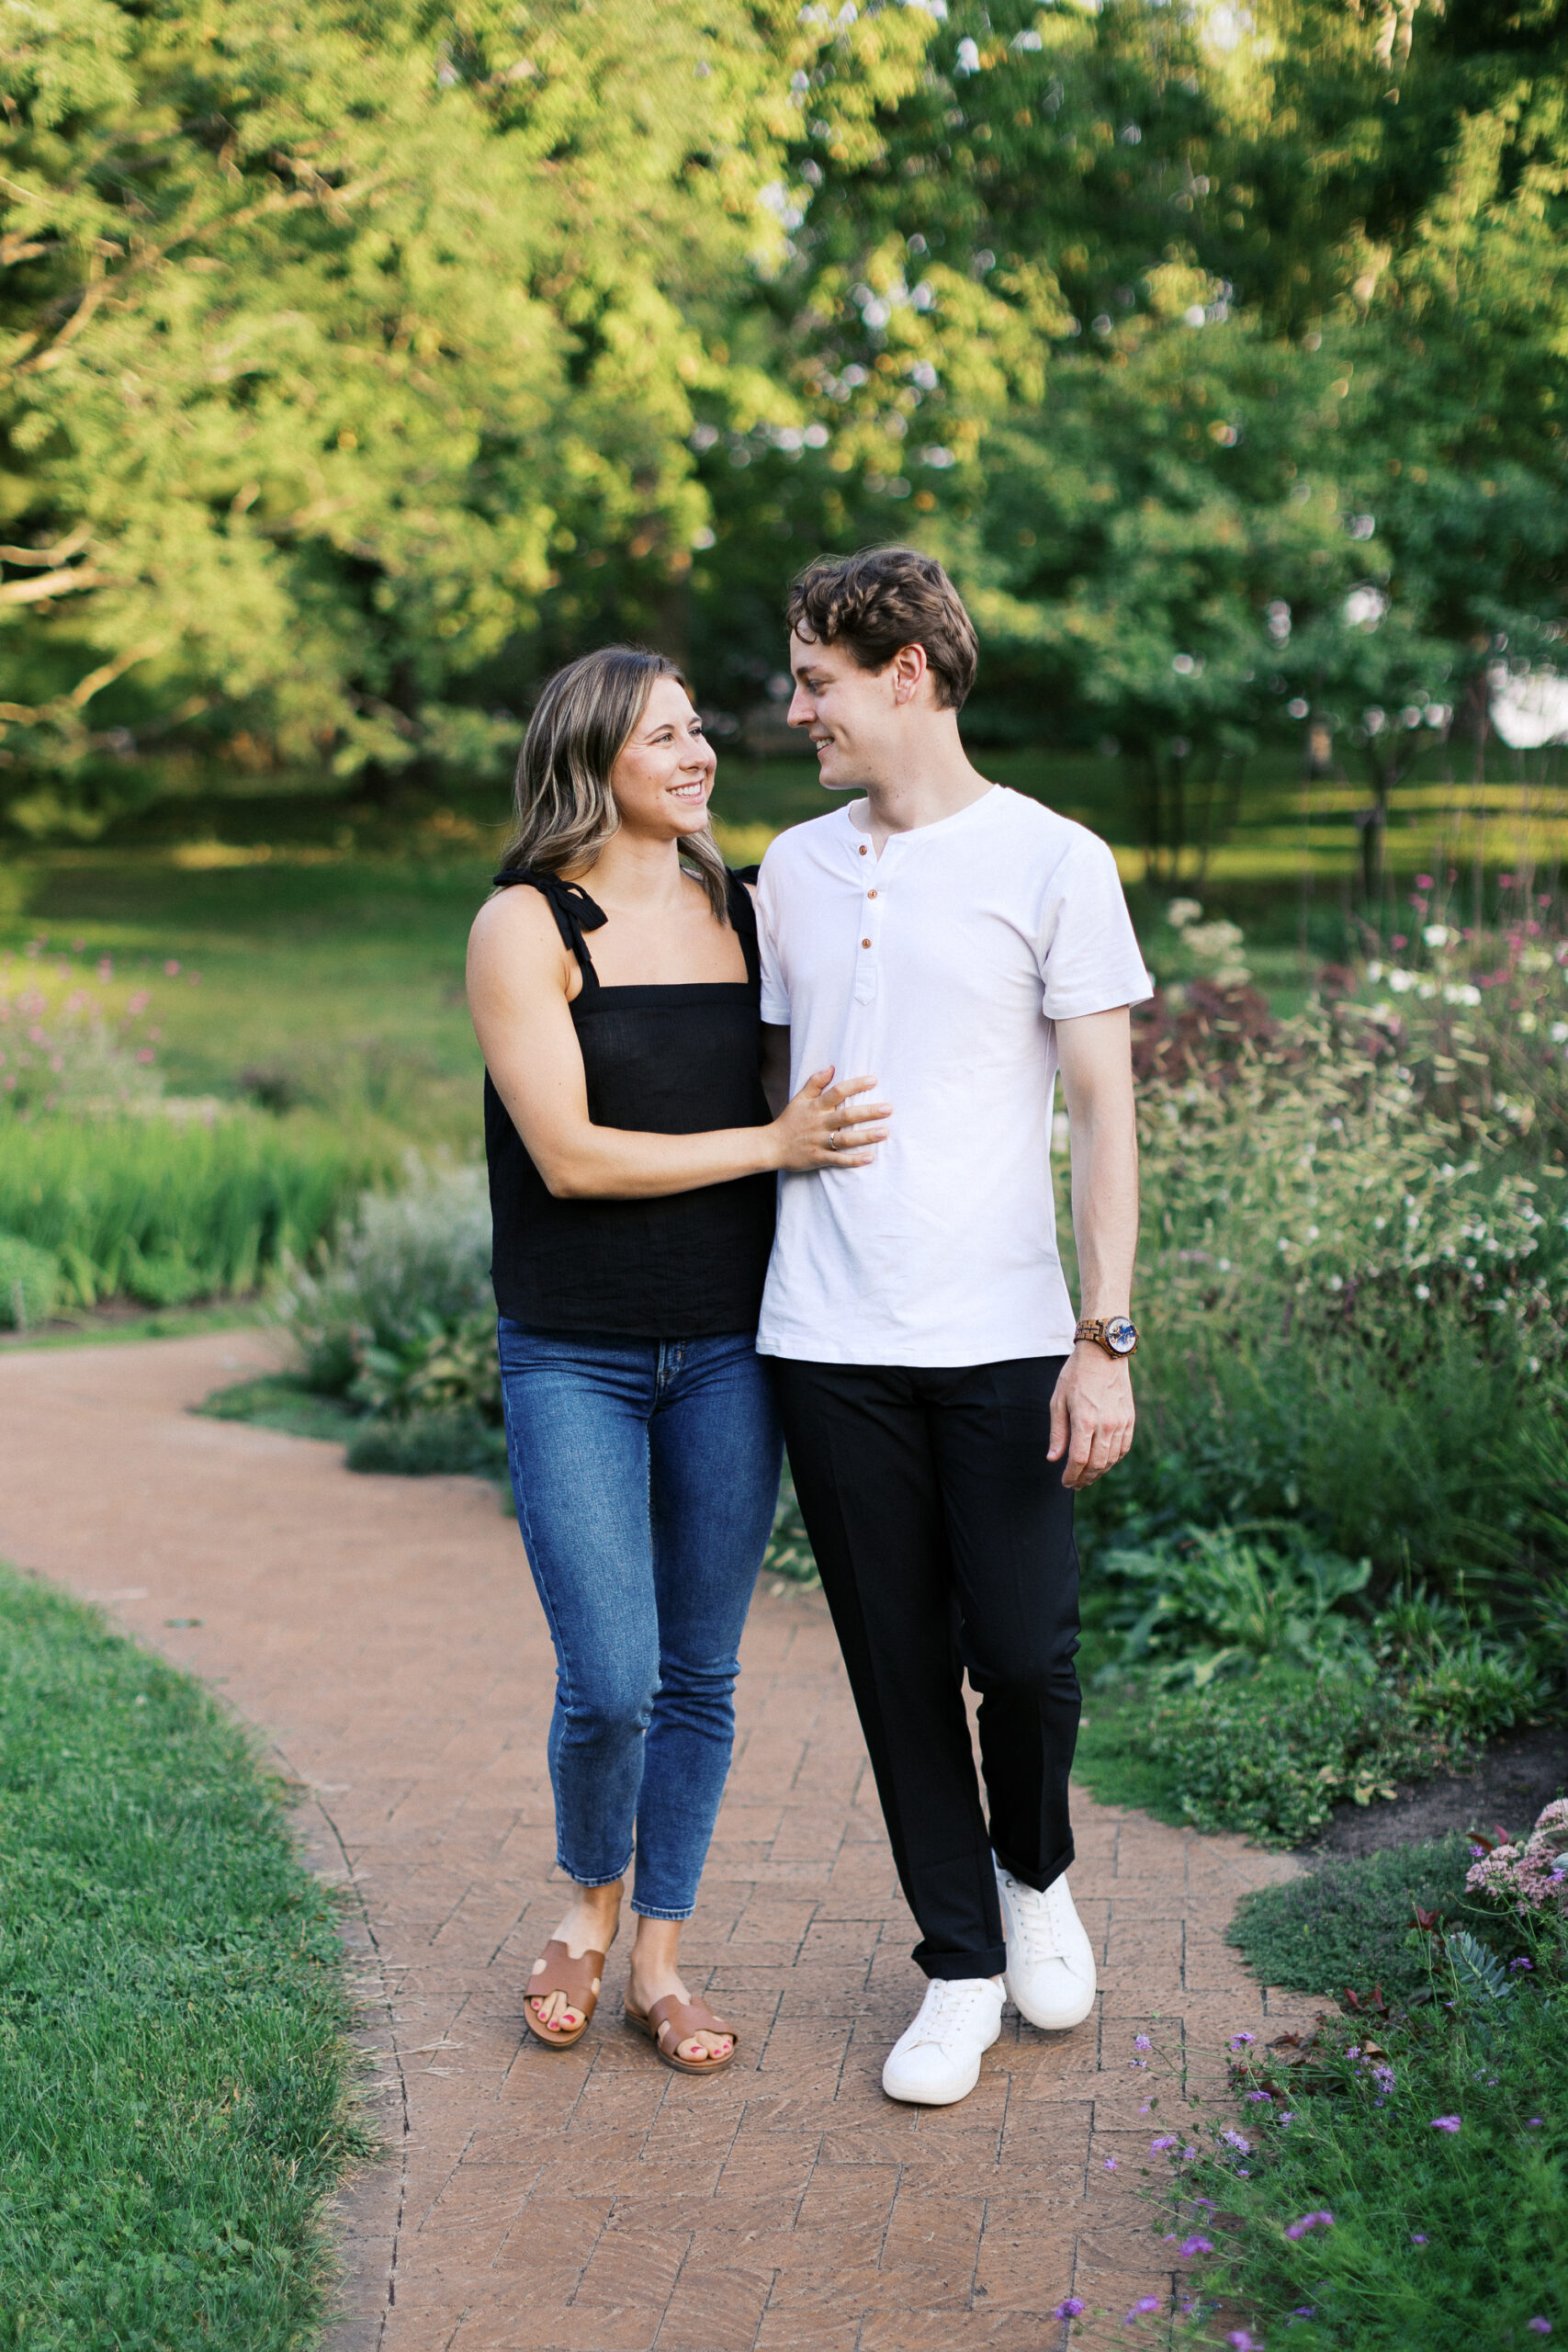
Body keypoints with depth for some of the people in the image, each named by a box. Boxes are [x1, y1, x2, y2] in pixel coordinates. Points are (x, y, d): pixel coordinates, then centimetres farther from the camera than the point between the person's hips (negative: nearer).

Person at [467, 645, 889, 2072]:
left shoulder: (745, 911, 7)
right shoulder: (525, 927, -7)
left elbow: (819, 1096, 18)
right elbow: (571, 1156, -15)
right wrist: (776, 1143, -15)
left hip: (727, 1348, 4)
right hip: (575, 1357, -4)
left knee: (700, 1676, 8)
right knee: (609, 1683, -7)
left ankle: (659, 1959, 24)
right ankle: (589, 1905, 23)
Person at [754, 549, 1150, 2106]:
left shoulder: (1050, 862, -1)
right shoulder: (794, 868, 11)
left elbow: (1103, 1110, -3)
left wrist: (1105, 1338, -9)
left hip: (1002, 1337, -3)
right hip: (828, 1339, 3)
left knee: (1026, 1655, -2)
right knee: (899, 1671, 7)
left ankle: (1034, 1875, 29)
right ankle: (961, 1965, 22)